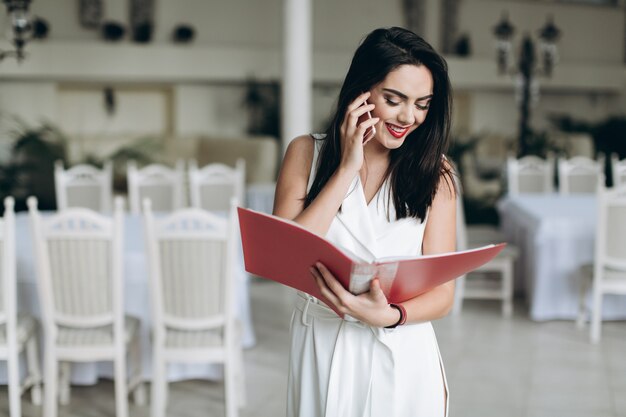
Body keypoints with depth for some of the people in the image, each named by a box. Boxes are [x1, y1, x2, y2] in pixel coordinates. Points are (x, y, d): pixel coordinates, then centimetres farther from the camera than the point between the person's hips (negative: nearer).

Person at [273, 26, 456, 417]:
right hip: (322, 354, 0)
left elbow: (442, 293, -6)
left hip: (402, 358, 0)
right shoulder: (308, 153, -2)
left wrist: (387, 315, -26)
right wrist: (346, 169, -14)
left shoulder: (434, 172, -3)